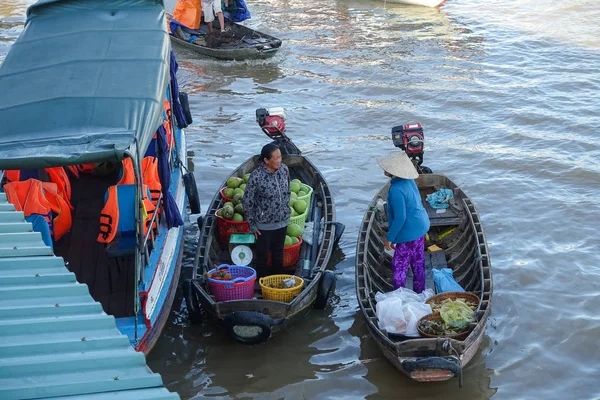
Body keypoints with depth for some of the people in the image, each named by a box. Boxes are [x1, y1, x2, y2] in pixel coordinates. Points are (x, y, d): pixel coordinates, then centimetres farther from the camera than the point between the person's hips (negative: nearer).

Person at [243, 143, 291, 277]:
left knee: (278, 254, 22)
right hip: (264, 225, -5)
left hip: (282, 222, 5)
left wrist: (286, 210, 13)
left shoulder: (284, 169, -8)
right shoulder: (256, 177, -24)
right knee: (262, 255, 12)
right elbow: (247, 202, -14)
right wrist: (252, 225, -10)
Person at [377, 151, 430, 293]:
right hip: (420, 228, 9)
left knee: (399, 266, 3)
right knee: (418, 263, 20)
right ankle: (419, 293, 32)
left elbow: (400, 218, -27)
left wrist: (389, 238, -17)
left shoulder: (396, 190, -27)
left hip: (408, 234, -9)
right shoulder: (409, 181, 1)